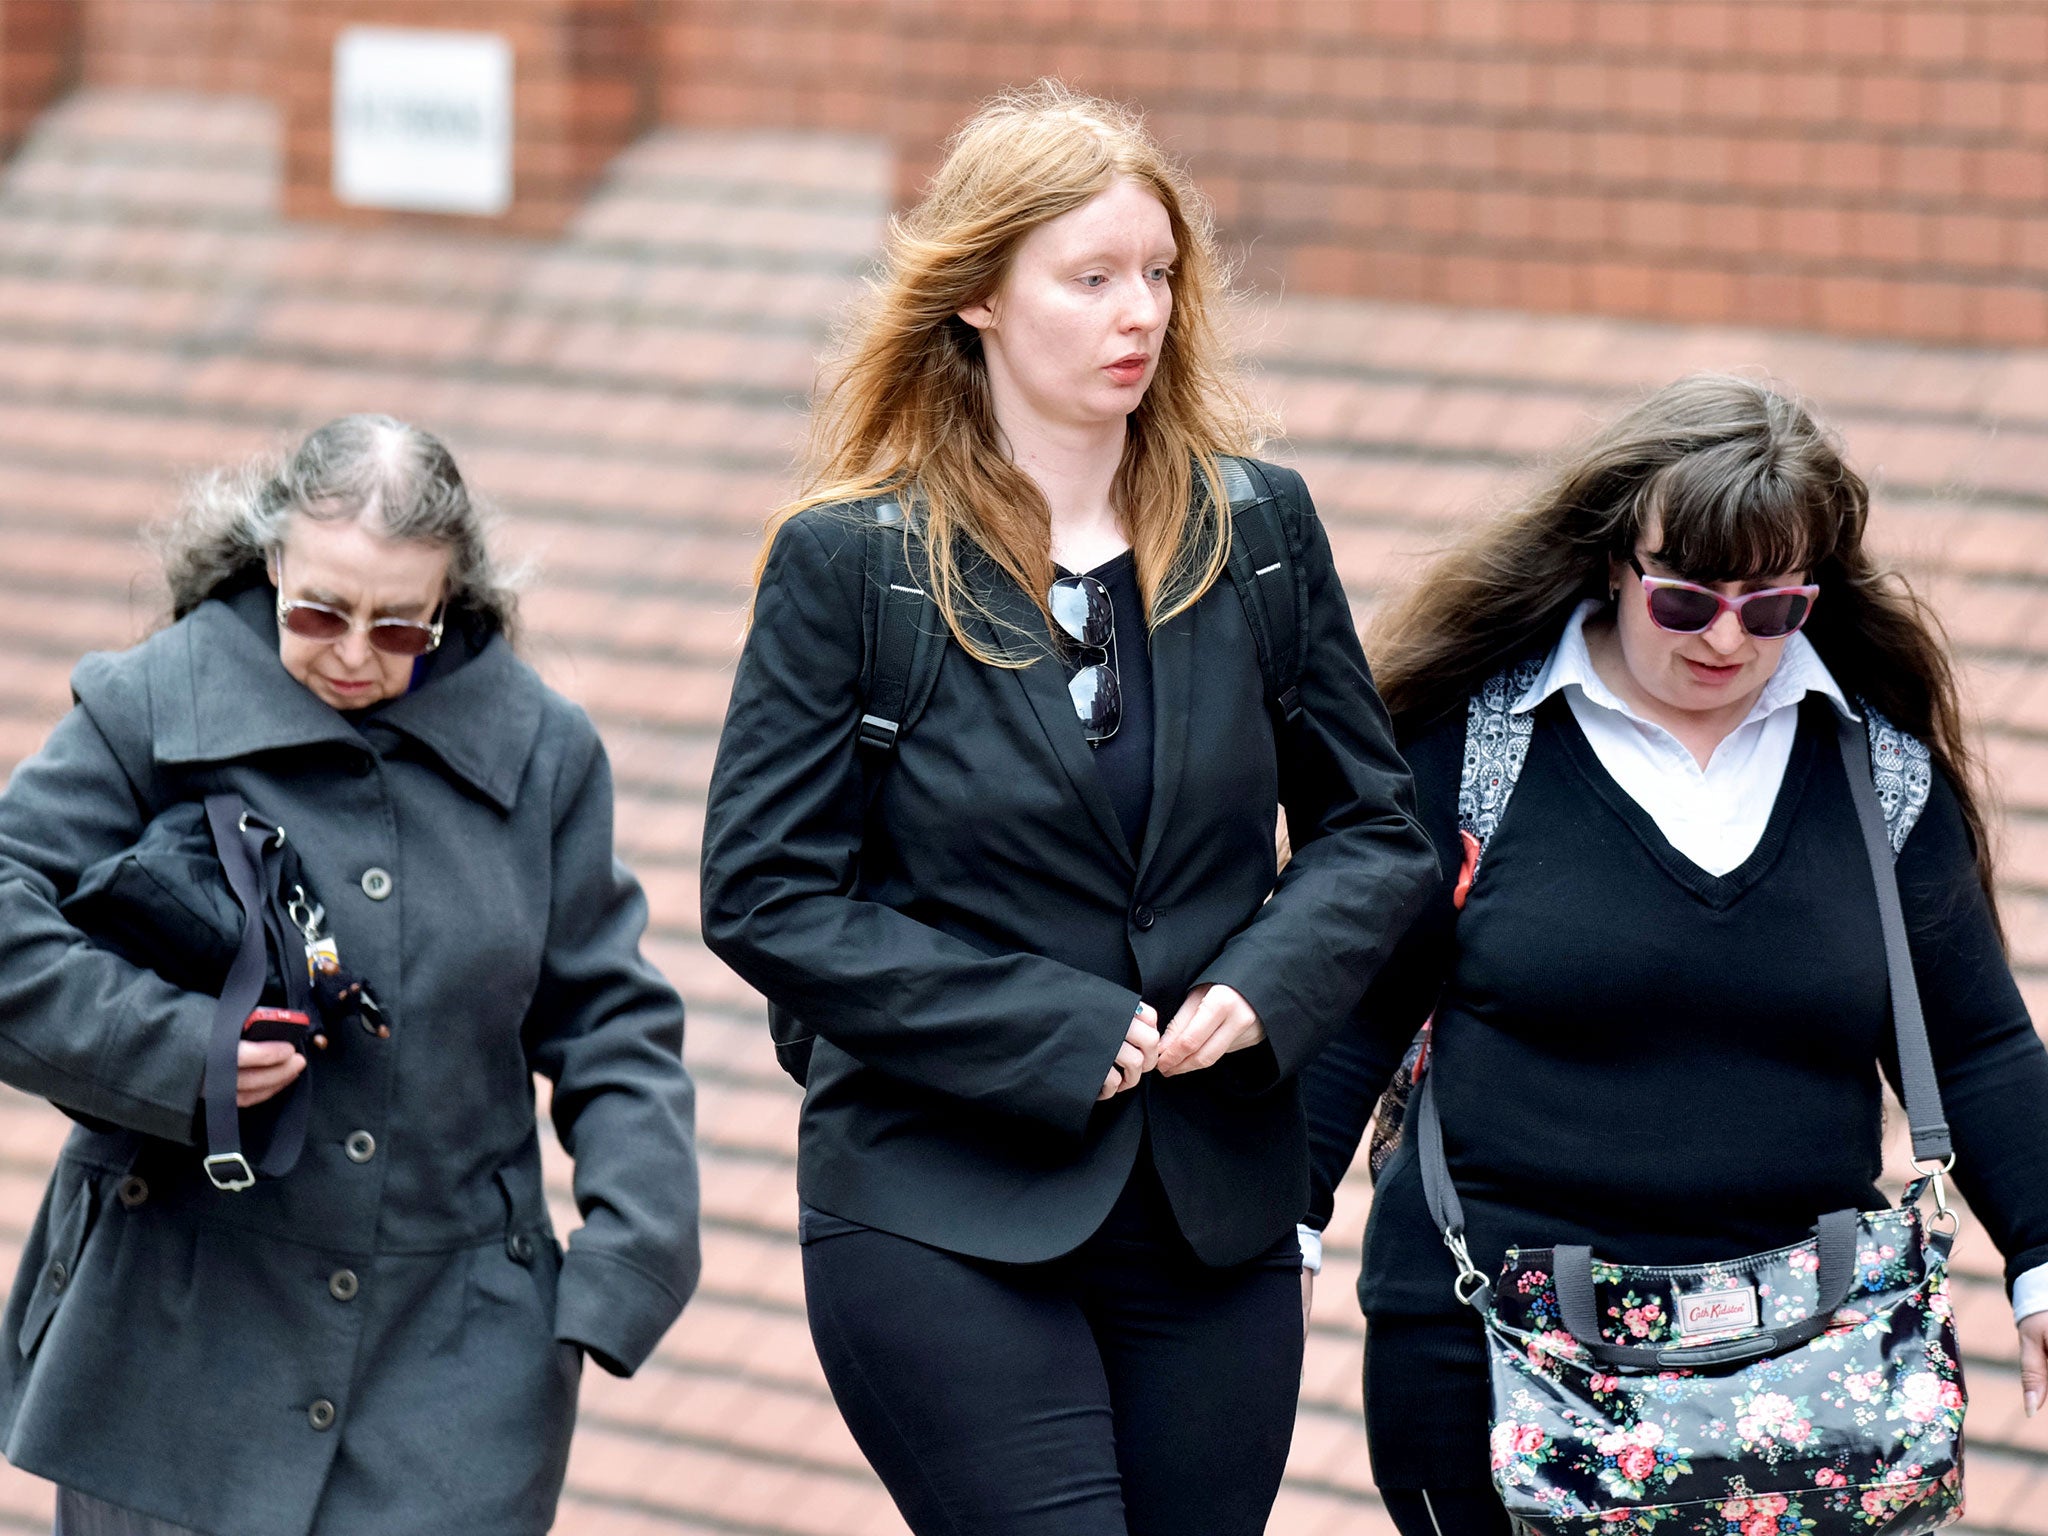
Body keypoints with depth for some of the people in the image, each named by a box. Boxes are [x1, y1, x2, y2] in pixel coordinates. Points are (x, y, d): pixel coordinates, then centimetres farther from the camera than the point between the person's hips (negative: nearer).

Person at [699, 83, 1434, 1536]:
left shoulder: (1257, 530, 5)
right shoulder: (849, 559, -5)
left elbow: (1374, 830, 12)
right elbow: (765, 897, -7)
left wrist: (1263, 992, -9)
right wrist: (1056, 1035, -13)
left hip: (1219, 1222, 4)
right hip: (943, 1220, -4)